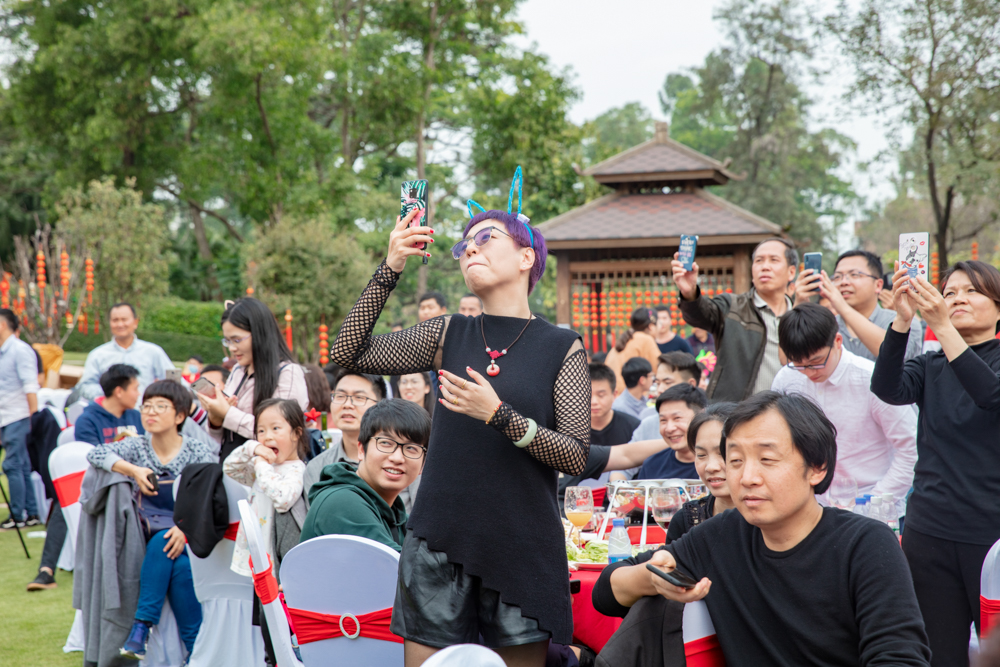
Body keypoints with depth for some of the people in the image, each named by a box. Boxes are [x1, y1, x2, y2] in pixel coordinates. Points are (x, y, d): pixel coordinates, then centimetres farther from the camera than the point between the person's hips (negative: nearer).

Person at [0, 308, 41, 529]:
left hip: (18, 418, -8)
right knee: (22, 468, 9)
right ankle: (32, 513, 12)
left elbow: (30, 385, -14)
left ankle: (18, 516, -4)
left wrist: (32, 416, -18)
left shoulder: (20, 350, -8)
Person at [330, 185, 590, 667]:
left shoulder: (562, 347, 2)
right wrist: (390, 269, -3)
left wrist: (499, 415, -18)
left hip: (521, 546, -2)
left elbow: (576, 456, -5)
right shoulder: (448, 335, 10)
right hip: (440, 542, 2)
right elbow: (349, 353, 3)